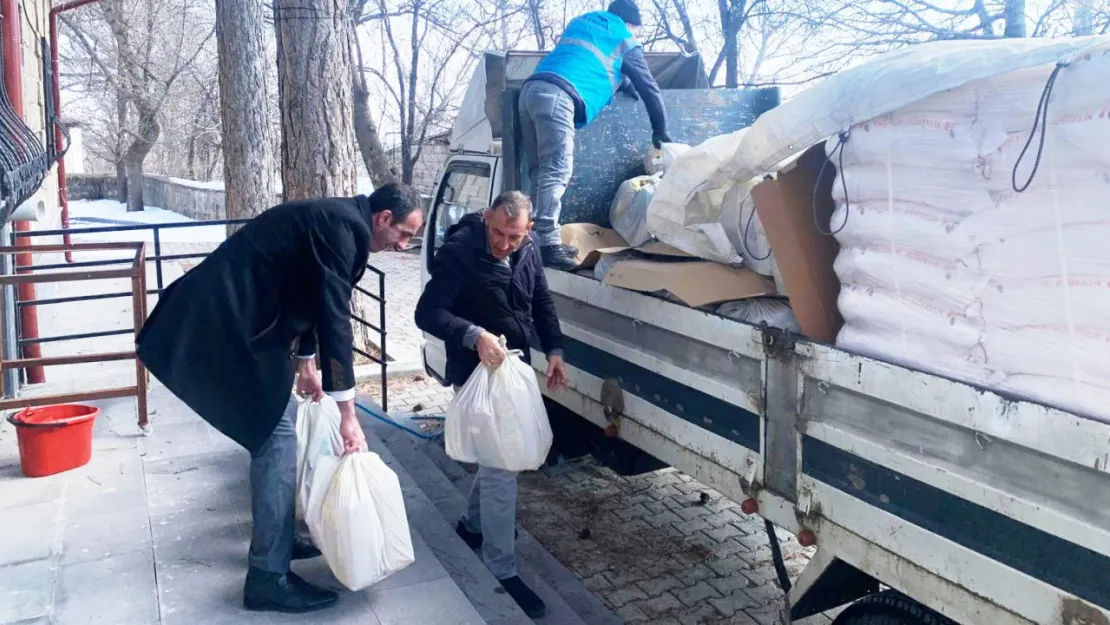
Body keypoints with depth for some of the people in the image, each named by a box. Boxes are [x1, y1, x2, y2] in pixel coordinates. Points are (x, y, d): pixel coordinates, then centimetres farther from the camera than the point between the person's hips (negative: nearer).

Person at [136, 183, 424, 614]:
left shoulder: (337, 221, 15)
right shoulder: (344, 226, -17)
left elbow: (308, 297, 26)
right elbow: (334, 317, -22)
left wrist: (305, 363, 31)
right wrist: (347, 413, -20)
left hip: (231, 317, 11)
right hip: (226, 322, -11)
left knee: (274, 430, 18)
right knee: (277, 436, -9)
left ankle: (275, 538, 31)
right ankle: (269, 577, -1)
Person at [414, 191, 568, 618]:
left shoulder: (528, 251, -1)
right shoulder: (458, 252, -22)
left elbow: (542, 302, 11)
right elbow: (427, 313, -25)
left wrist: (554, 350, -1)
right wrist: (474, 335, -40)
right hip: (476, 372, -7)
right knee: (501, 466, -8)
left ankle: (474, 523, 45)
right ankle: (503, 571, 3)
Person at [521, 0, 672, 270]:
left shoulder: (581, 22, 35)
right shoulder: (624, 41, 18)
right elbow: (648, 87, 24)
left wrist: (624, 85, 57)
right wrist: (660, 132, 35)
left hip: (531, 89, 7)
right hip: (557, 96, -7)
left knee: (540, 172, 7)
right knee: (556, 172, -13)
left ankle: (540, 238, 6)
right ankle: (548, 245, -21)